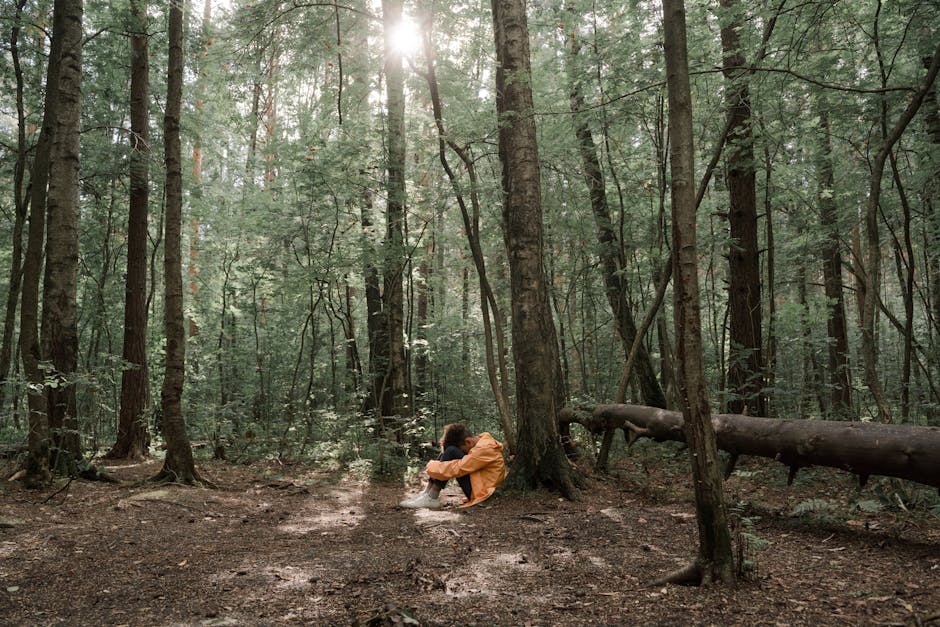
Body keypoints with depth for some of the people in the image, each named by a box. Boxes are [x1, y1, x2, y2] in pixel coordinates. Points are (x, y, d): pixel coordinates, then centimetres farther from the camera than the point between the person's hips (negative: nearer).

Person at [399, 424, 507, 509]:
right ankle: (427, 492, -4)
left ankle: (431, 498, -18)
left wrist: (432, 466, -15)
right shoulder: (480, 440, 4)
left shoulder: (484, 450, -24)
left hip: (481, 491, -10)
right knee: (447, 449, 3)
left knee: (451, 452, -22)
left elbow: (457, 469, -29)